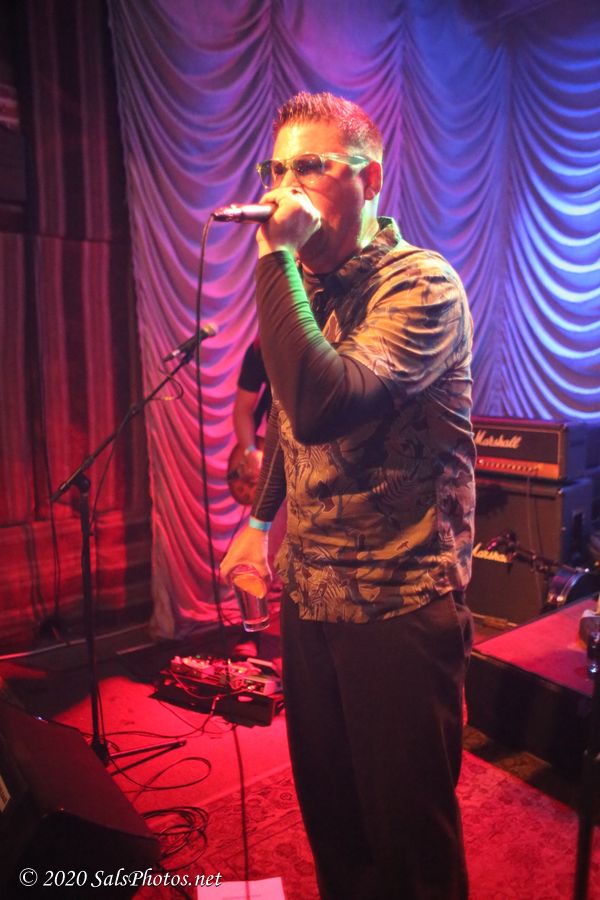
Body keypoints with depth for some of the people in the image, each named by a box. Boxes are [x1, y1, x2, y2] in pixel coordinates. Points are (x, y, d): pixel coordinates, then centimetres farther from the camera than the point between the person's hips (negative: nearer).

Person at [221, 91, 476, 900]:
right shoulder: (301, 284, 9)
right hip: (308, 592, 7)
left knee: (410, 833, 11)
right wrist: (261, 516, 14)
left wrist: (278, 258, -24)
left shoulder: (422, 286, -15)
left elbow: (322, 406, -31)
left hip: (400, 606, -7)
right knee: (328, 812, 23)